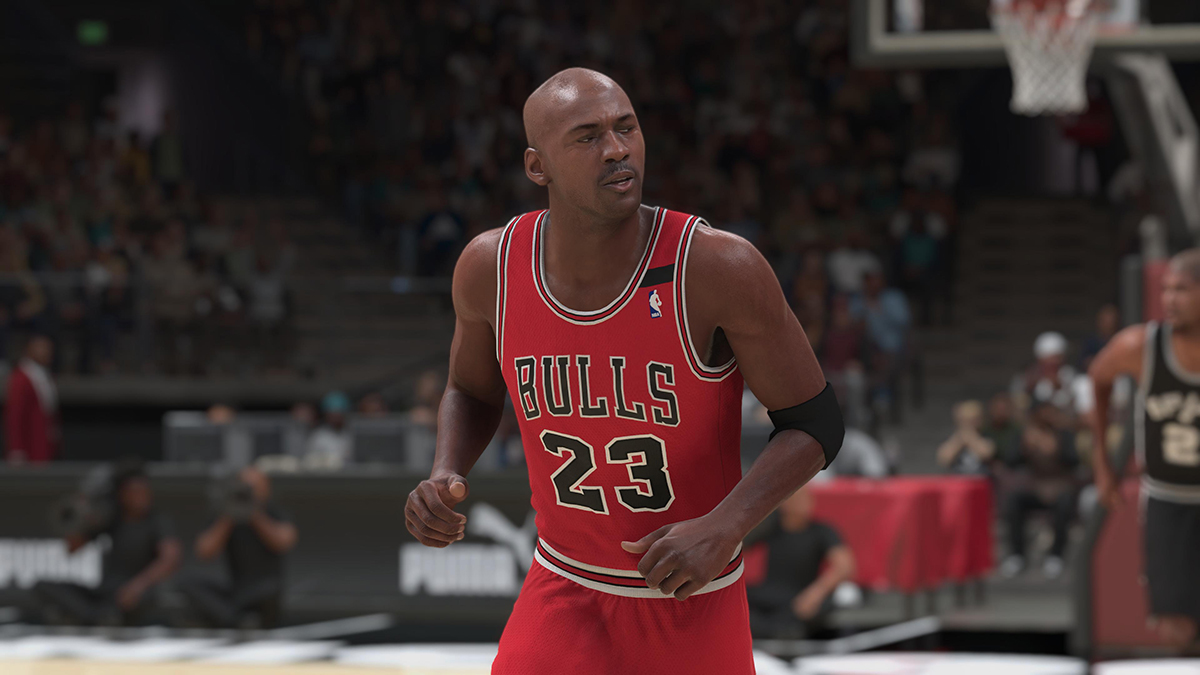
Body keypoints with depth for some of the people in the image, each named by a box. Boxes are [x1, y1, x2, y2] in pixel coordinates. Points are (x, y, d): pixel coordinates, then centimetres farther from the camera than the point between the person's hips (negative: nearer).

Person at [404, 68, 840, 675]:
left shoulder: (720, 267, -21)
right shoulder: (490, 267, -10)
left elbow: (813, 424, -13)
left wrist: (722, 529, -28)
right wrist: (444, 477, -10)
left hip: (694, 603, -2)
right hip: (565, 596, 2)